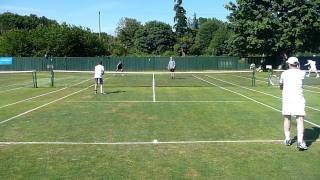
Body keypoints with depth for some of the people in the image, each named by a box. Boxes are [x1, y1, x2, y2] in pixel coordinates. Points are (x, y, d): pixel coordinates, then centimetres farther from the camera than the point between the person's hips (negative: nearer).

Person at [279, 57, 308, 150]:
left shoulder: (284, 73, 7)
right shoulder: (302, 73, 4)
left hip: (286, 98, 2)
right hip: (298, 98, -1)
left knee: (287, 118, 14)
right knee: (300, 119, -6)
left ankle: (287, 139, 21)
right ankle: (300, 141, -18)